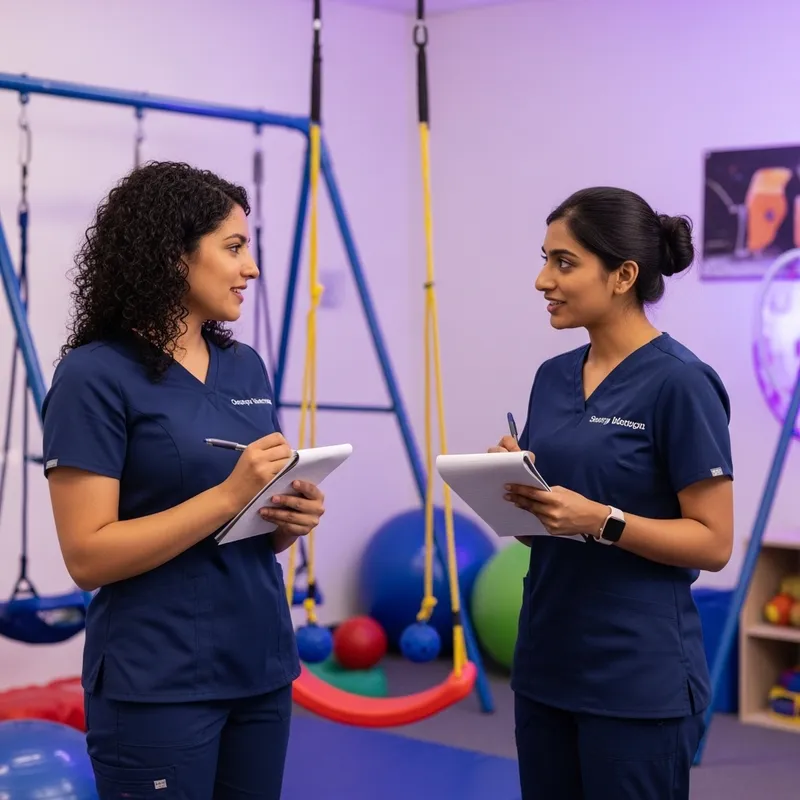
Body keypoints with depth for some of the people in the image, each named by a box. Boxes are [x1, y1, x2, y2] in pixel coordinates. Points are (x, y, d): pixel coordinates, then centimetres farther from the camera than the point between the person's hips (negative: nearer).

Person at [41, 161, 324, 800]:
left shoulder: (247, 368, 8)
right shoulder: (96, 376, -12)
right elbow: (88, 556, -17)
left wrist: (296, 515, -6)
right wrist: (230, 495, -22)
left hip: (262, 667, 6)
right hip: (157, 687, -6)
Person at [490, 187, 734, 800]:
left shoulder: (679, 381, -13)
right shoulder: (552, 377, 9)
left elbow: (713, 542, -13)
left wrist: (600, 519, -24)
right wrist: (512, 488, -6)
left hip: (640, 680, -7)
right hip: (546, 664, 7)